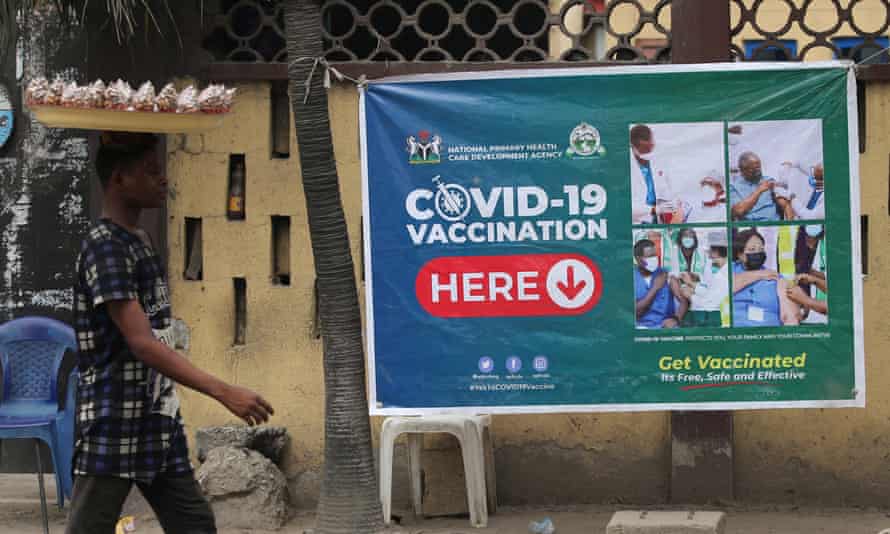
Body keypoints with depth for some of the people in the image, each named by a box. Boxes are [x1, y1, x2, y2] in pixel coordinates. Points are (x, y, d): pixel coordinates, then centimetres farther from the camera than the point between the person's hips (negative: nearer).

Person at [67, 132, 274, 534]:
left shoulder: (140, 242, 14)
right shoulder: (105, 247, -15)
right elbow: (141, 344, -24)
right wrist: (223, 392, -29)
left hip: (157, 423, 9)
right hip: (114, 426, -9)